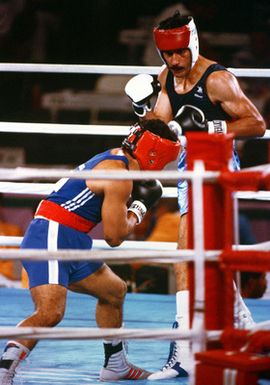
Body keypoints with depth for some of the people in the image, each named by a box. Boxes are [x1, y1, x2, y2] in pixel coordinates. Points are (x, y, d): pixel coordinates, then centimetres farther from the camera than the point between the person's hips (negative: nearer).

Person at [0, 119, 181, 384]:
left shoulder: (116, 160, 14)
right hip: (50, 241, -11)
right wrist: (138, 209, 3)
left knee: (114, 292, 24)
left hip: (72, 247, 11)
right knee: (49, 313, -28)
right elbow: (114, 236, -13)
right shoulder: (120, 176, -17)